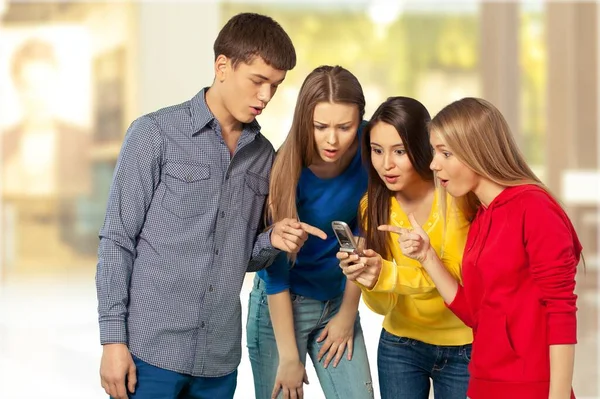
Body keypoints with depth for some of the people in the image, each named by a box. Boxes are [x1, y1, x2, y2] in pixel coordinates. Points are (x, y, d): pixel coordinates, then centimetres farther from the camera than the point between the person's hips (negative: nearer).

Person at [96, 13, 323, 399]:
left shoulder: (264, 155, 9)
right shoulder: (155, 134, -4)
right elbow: (118, 240, -6)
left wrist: (271, 242, -5)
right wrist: (114, 340, -11)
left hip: (220, 359, 5)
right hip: (150, 350, -4)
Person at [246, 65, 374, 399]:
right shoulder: (285, 171, -23)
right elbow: (274, 266, -18)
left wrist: (348, 314, 1)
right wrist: (289, 356, -16)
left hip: (339, 302, 3)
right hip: (281, 305, -3)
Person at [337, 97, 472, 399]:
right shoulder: (373, 204, -6)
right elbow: (383, 305, -8)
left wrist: (387, 274, -37)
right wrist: (369, 280, -30)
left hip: (462, 350, -3)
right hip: (399, 347, 3)